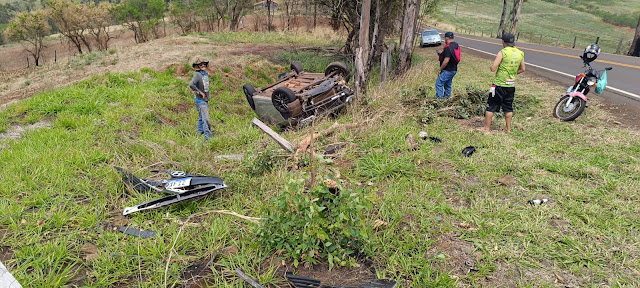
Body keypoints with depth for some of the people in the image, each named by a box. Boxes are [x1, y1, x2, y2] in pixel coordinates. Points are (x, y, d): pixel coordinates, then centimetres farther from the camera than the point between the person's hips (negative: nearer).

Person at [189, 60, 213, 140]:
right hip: (200, 100, -8)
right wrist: (200, 92, -22)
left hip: (206, 99, 8)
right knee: (205, 118, -11)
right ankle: (208, 135, -8)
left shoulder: (206, 73, 7)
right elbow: (191, 85, -31)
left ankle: (200, 131, 36)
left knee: (202, 116, 21)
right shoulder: (197, 74, -17)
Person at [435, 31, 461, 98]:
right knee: (448, 85, 18)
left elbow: (446, 61, -24)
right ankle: (447, 97, 26)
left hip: (448, 70, -10)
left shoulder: (448, 47, -21)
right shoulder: (456, 45, 10)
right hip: (454, 69, 10)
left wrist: (440, 70, -16)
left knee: (439, 84, -6)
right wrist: (442, 53, 20)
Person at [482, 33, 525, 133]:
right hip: (511, 85, 5)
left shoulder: (502, 52, -14)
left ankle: (486, 128, 9)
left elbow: (493, 68, -18)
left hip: (499, 85, -5)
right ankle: (508, 128, 23)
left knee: (491, 106, 5)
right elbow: (522, 69, 13)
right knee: (508, 108, 15)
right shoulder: (520, 53, 4)